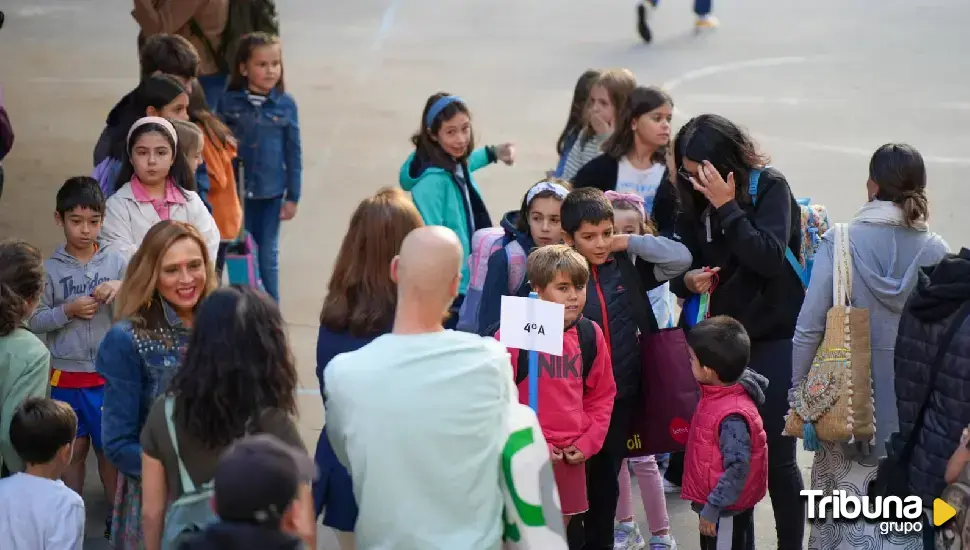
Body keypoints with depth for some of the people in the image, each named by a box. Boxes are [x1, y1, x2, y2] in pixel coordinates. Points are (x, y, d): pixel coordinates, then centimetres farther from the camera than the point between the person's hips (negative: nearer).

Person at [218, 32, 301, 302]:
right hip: (236, 191, 0)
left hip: (271, 192, 0)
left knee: (268, 256, 10)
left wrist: (292, 196, 1)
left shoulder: (285, 105, -6)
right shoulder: (229, 103, -7)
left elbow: (293, 153, 0)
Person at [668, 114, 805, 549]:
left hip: (773, 340, -5)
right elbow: (681, 269, 8)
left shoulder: (770, 186, -11)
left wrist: (726, 206, -26)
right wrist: (688, 280, -14)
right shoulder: (694, 202, 3)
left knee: (775, 456, -3)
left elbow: (770, 258, -24)